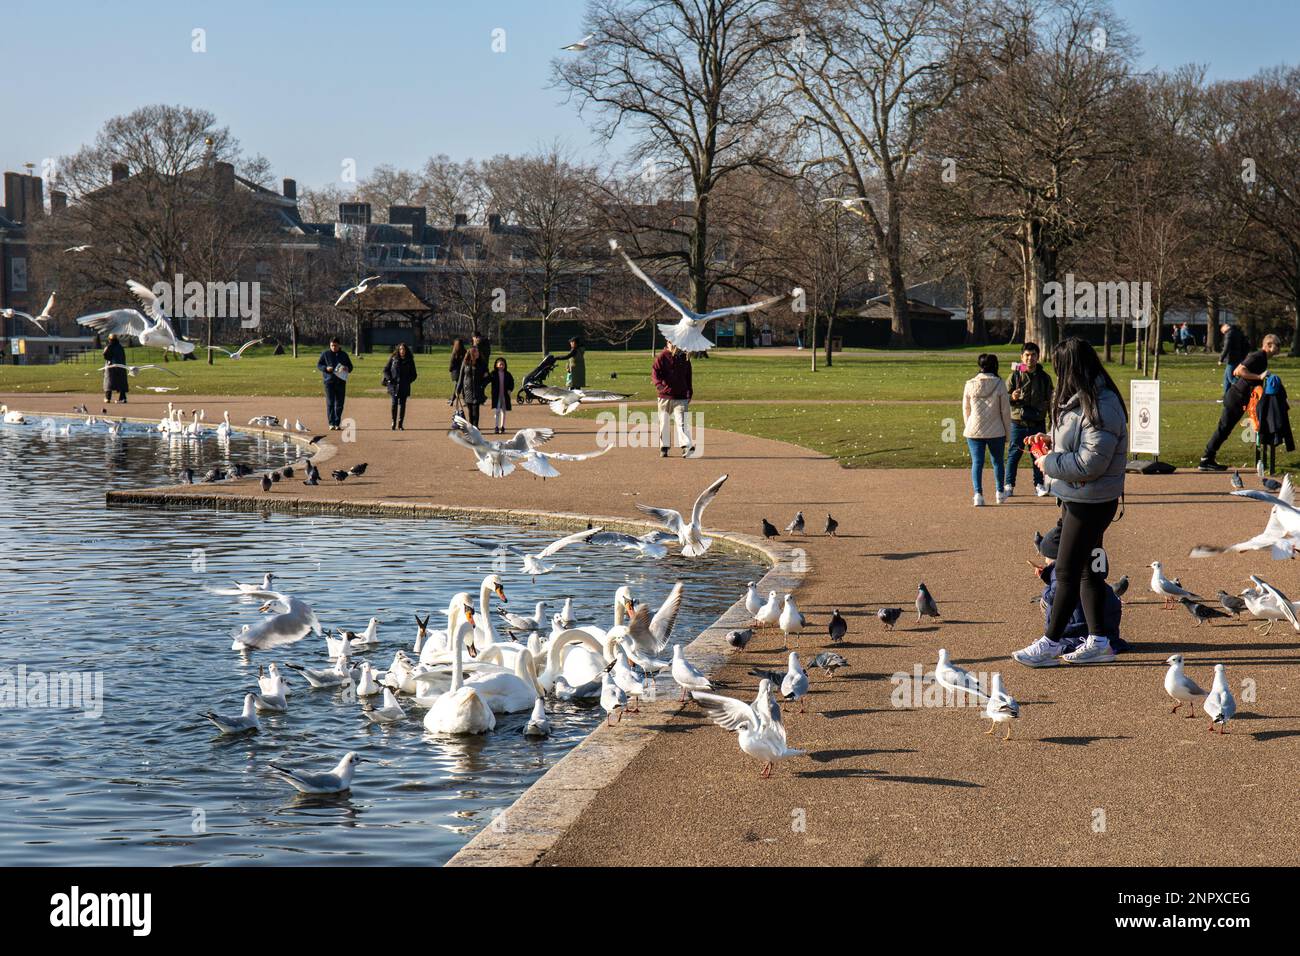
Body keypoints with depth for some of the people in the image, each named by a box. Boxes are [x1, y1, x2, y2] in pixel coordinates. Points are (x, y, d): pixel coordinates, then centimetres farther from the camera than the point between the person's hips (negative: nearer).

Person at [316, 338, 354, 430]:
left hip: (341, 381, 3)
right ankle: (331, 423, -10)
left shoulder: (344, 355, 11)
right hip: (329, 381, -3)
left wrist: (347, 368, -9)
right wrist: (326, 368, -13)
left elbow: (350, 366, 15)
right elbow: (318, 365, 7)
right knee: (330, 403, -9)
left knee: (339, 404, 4)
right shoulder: (325, 354, 5)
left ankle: (337, 423, 11)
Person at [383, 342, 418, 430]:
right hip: (394, 385, -1)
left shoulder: (409, 361, 8)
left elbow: (413, 375, 13)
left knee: (402, 404, -1)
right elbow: (386, 369, 10)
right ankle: (393, 424, 0)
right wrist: (389, 379, -5)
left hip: (404, 386, 1)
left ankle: (400, 425, 6)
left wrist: (408, 381, -4)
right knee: (394, 403, -9)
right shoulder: (393, 359, 5)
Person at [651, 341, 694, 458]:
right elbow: (654, 372, -14)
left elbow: (688, 377, 19)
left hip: (681, 397, 1)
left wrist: (689, 393, 19)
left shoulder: (684, 357, 9)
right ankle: (663, 448, 18)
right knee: (664, 423, 7)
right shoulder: (661, 357, -2)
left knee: (680, 422, -12)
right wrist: (659, 383, -34)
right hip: (665, 396, -1)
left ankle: (686, 446, -22)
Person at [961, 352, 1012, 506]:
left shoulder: (970, 385, -1)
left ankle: (978, 494, -9)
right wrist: (1007, 432, 6)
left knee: (977, 462, 3)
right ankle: (1000, 492, 27)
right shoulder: (999, 384, -7)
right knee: (997, 461, 16)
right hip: (996, 431, -1)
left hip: (974, 430, 1)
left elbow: (966, 410, 7)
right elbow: (1005, 410, -3)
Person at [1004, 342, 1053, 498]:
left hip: (1038, 423, 2)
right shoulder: (1015, 376, 0)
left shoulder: (1044, 377, 5)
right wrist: (1012, 398, -19)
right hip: (1018, 422, -2)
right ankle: (1009, 485, 8)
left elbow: (1050, 401, 12)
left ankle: (1039, 485, 16)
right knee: (1014, 454, 1)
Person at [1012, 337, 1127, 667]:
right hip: (1076, 499, 10)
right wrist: (1051, 443, 6)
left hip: (1090, 503, -10)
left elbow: (1091, 462, -25)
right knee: (1088, 571, 15)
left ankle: (1050, 643, 6)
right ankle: (1098, 642, 23)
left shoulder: (1102, 407, -22)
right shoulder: (1081, 401, 10)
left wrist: (1049, 463, -15)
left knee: (1067, 572, -2)